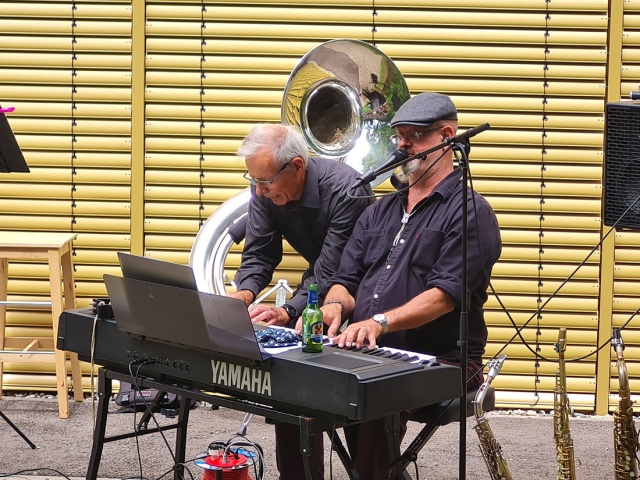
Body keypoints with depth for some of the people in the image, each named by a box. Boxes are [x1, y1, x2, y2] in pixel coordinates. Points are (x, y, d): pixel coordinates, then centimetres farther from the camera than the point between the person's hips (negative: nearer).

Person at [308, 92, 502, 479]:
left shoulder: (470, 211, -3)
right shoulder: (380, 212, 20)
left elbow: (446, 293, -15)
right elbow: (348, 280, 16)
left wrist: (380, 322, -28)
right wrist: (334, 306, -9)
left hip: (437, 362, -6)